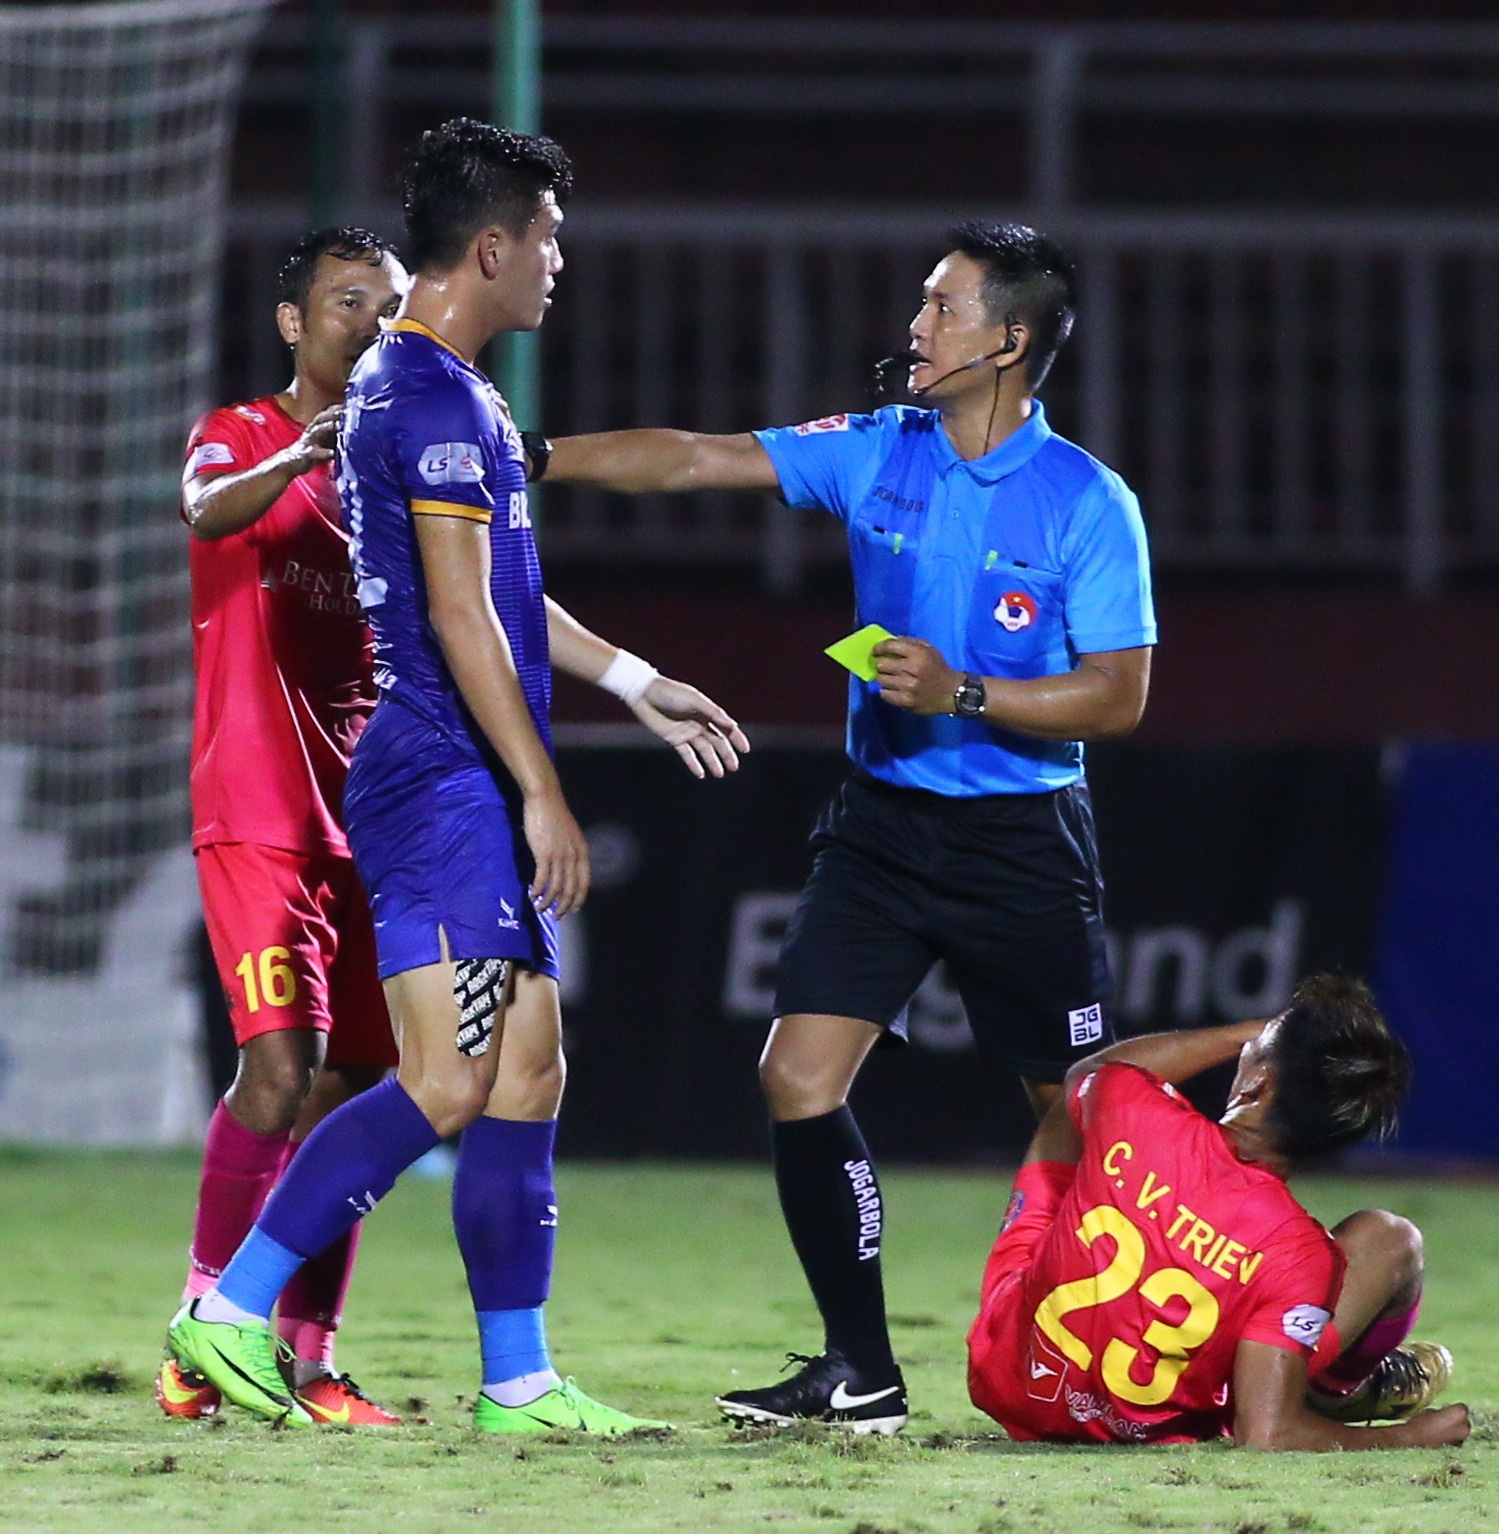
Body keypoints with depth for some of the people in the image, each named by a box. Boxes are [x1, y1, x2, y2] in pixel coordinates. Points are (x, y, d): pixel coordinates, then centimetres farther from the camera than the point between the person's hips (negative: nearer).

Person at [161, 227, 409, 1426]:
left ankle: (310, 1359, 5)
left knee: (350, 1086, 2)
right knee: (280, 1068, -17)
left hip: (364, 822, 5)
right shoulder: (241, 435, 2)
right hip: (257, 817, -5)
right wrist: (301, 455, -42)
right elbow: (209, 510, -21)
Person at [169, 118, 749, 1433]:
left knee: (527, 1073, 8)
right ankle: (232, 1313, -10)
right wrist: (542, 790, -17)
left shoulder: (416, 386, 19)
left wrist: (638, 686, 32)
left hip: (476, 794, 11)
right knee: (449, 1083, -13)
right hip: (443, 780, -11)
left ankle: (519, 1383, 8)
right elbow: (459, 614, -18)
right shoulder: (436, 399, -14)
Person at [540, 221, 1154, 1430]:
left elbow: (1117, 697, -11)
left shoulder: (1088, 505, -10)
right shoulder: (876, 456, 2)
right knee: (800, 1077, -8)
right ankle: (861, 1373, -1)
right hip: (883, 822, 4)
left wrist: (961, 693, -21)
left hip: (1021, 838, -4)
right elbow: (693, 462, 2)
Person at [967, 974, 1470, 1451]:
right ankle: (1336, 1394, 29)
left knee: (1068, 1107, 26)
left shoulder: (1132, 1115, -23)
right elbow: (1266, 1435, -31)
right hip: (1150, 1433, -3)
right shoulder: (1299, 1251, -29)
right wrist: (1407, 1436, -14)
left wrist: (1249, 1033, 10)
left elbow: (1088, 1071, 6)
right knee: (1391, 1243, -3)